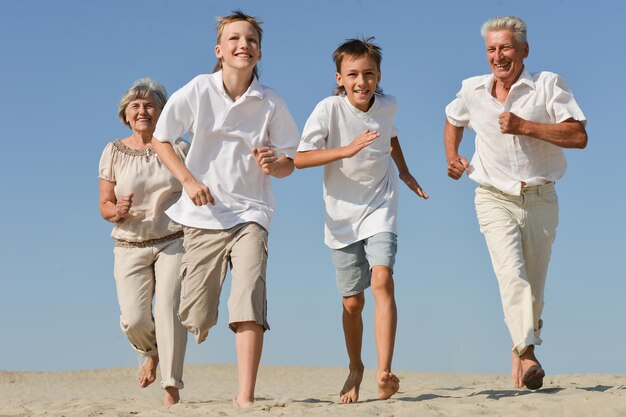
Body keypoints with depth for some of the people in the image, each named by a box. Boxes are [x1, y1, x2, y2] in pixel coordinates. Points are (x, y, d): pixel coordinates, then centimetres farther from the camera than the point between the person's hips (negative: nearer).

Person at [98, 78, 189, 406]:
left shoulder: (178, 148, 3)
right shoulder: (114, 152, 4)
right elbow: (104, 206, 5)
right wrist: (117, 210, -18)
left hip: (174, 242, -1)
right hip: (130, 247, 1)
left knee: (169, 311, -12)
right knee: (133, 320, -7)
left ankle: (172, 389, -5)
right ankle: (152, 352, 29)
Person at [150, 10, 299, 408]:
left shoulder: (271, 103, -2)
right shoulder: (197, 91, -4)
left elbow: (289, 163, 6)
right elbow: (161, 139, 5)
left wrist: (274, 164, -18)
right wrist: (189, 180, -8)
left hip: (251, 212, 0)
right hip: (204, 213, 1)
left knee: (249, 300, -20)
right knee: (194, 318, 5)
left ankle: (246, 397, -19)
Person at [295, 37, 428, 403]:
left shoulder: (388, 105, -3)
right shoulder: (330, 109, -14)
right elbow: (299, 158, -20)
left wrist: (405, 172, 13)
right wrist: (347, 149, -29)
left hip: (380, 208, 1)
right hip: (342, 214, -1)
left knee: (382, 280, -23)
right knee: (352, 303, 7)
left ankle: (384, 374, -28)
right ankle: (356, 368, 33)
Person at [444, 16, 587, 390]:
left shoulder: (548, 85, -5)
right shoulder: (473, 90, 6)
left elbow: (579, 136, -15)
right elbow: (453, 120, 29)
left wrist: (525, 126, -21)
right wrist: (452, 158, 13)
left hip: (541, 200, 0)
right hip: (495, 199, 0)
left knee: (534, 287, 7)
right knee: (512, 273, -23)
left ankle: (519, 352, 28)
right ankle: (528, 354, -34)